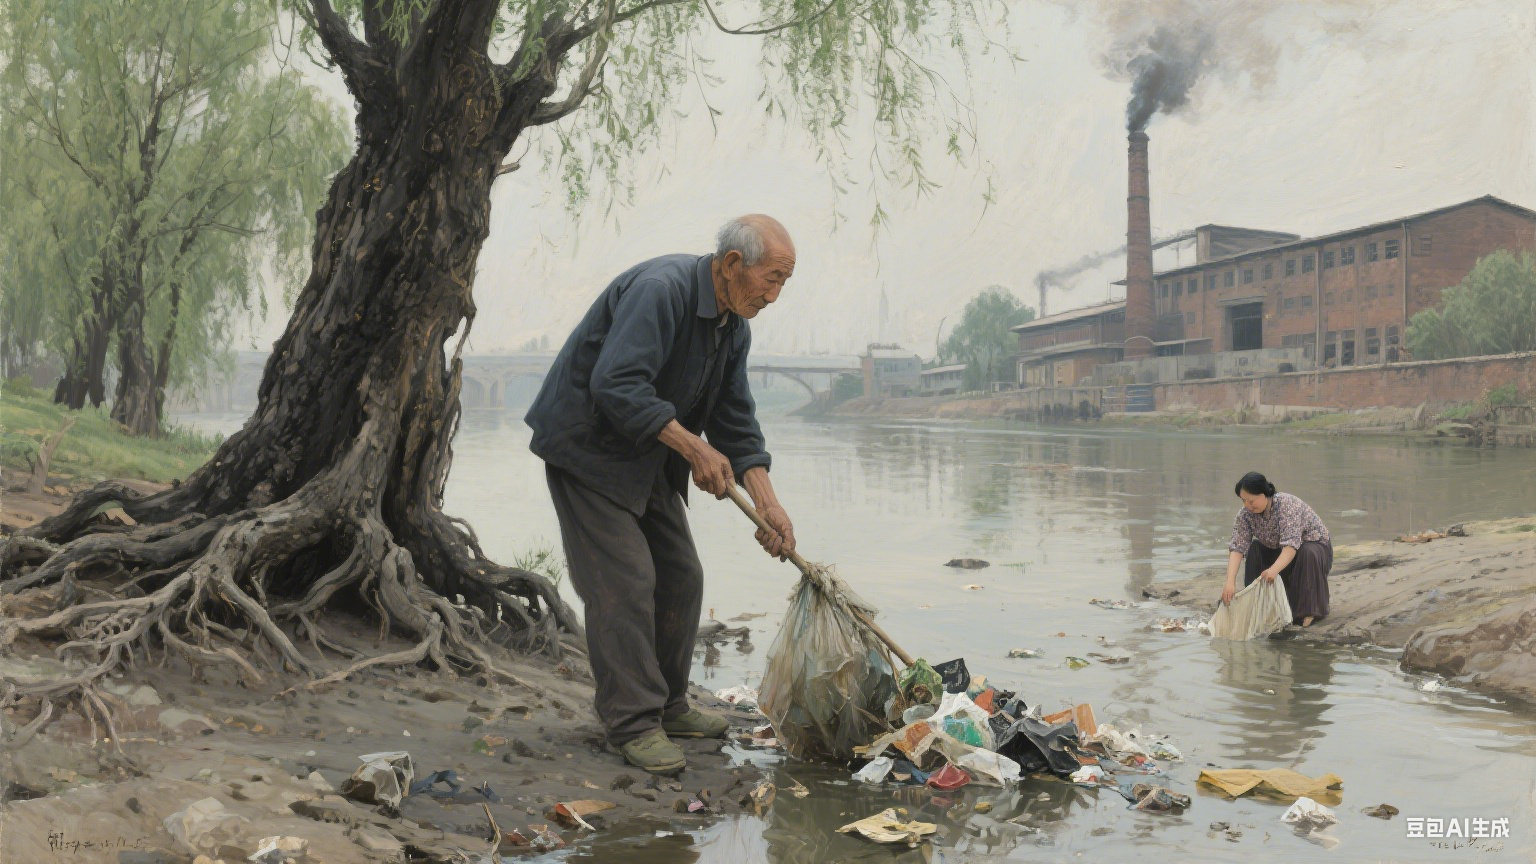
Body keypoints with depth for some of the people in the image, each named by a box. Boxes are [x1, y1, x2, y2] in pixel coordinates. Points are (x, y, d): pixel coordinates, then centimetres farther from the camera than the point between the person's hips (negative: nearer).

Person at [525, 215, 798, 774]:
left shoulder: (734, 326, 4)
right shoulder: (660, 289, -25)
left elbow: (736, 422, 7)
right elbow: (618, 386, -33)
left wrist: (767, 504, -1)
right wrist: (695, 449, -28)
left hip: (649, 460, 9)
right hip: (586, 448, -9)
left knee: (681, 578, 9)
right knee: (625, 582, -12)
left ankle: (667, 706, 23)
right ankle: (633, 723, -3)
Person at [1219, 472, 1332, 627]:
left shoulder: (1287, 504, -32)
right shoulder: (1245, 514, -17)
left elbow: (1291, 545, -41)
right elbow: (1237, 548, -25)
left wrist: (1273, 570, -57)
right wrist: (1230, 582, -38)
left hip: (1314, 547, -5)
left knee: (1308, 553, -34)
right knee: (1254, 548, -15)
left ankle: (1310, 609, -21)